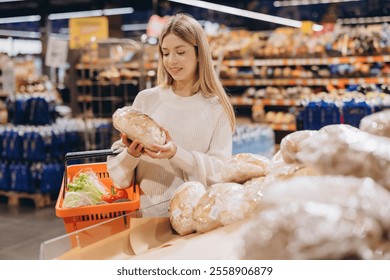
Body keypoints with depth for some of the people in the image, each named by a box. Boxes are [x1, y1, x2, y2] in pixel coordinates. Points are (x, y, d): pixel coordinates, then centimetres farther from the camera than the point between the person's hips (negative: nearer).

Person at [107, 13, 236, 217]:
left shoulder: (217, 108, 4)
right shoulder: (146, 99, 7)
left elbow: (221, 171, -3)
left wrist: (176, 154, -17)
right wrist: (131, 154, -13)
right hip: (149, 211, 2)